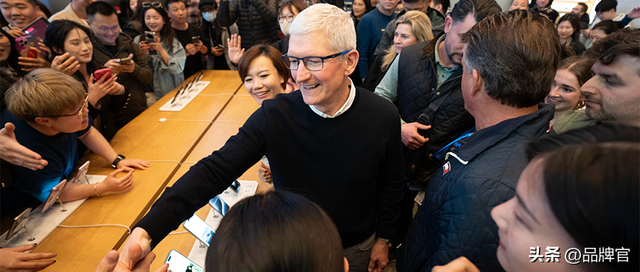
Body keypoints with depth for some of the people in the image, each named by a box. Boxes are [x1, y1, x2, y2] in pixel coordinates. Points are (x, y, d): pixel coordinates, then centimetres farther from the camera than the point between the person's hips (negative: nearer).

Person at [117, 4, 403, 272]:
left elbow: (390, 186, -6)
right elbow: (214, 170, -26)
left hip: (357, 249, 0)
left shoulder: (383, 118, -21)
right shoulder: (274, 115, -23)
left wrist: (383, 239, 4)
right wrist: (147, 229, -36)